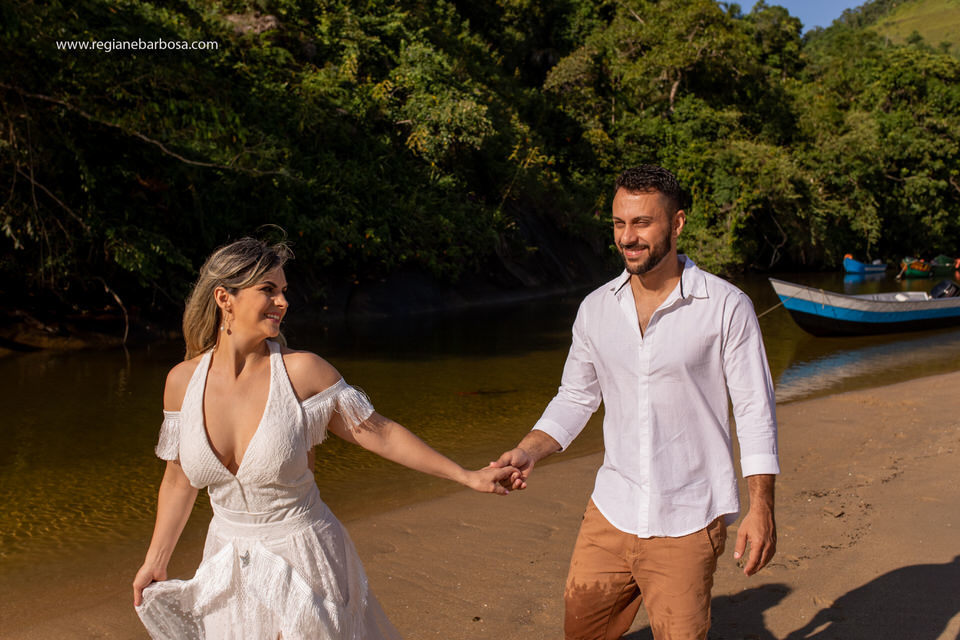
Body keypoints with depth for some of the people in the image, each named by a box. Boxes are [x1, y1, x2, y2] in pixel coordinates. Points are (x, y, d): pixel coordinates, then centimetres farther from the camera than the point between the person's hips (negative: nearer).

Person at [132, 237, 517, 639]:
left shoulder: (303, 372, -15)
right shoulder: (183, 380, -7)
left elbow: (380, 434, -9)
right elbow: (180, 478, 6)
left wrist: (467, 477, -8)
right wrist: (155, 560, 12)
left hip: (304, 563, -3)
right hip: (228, 568, 3)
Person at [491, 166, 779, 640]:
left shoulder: (726, 307, -7)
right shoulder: (596, 309, 3)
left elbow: (755, 409, -4)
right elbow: (575, 398, 12)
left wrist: (761, 507, -8)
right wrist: (527, 453, -3)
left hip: (687, 526, -4)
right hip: (610, 511, 4)